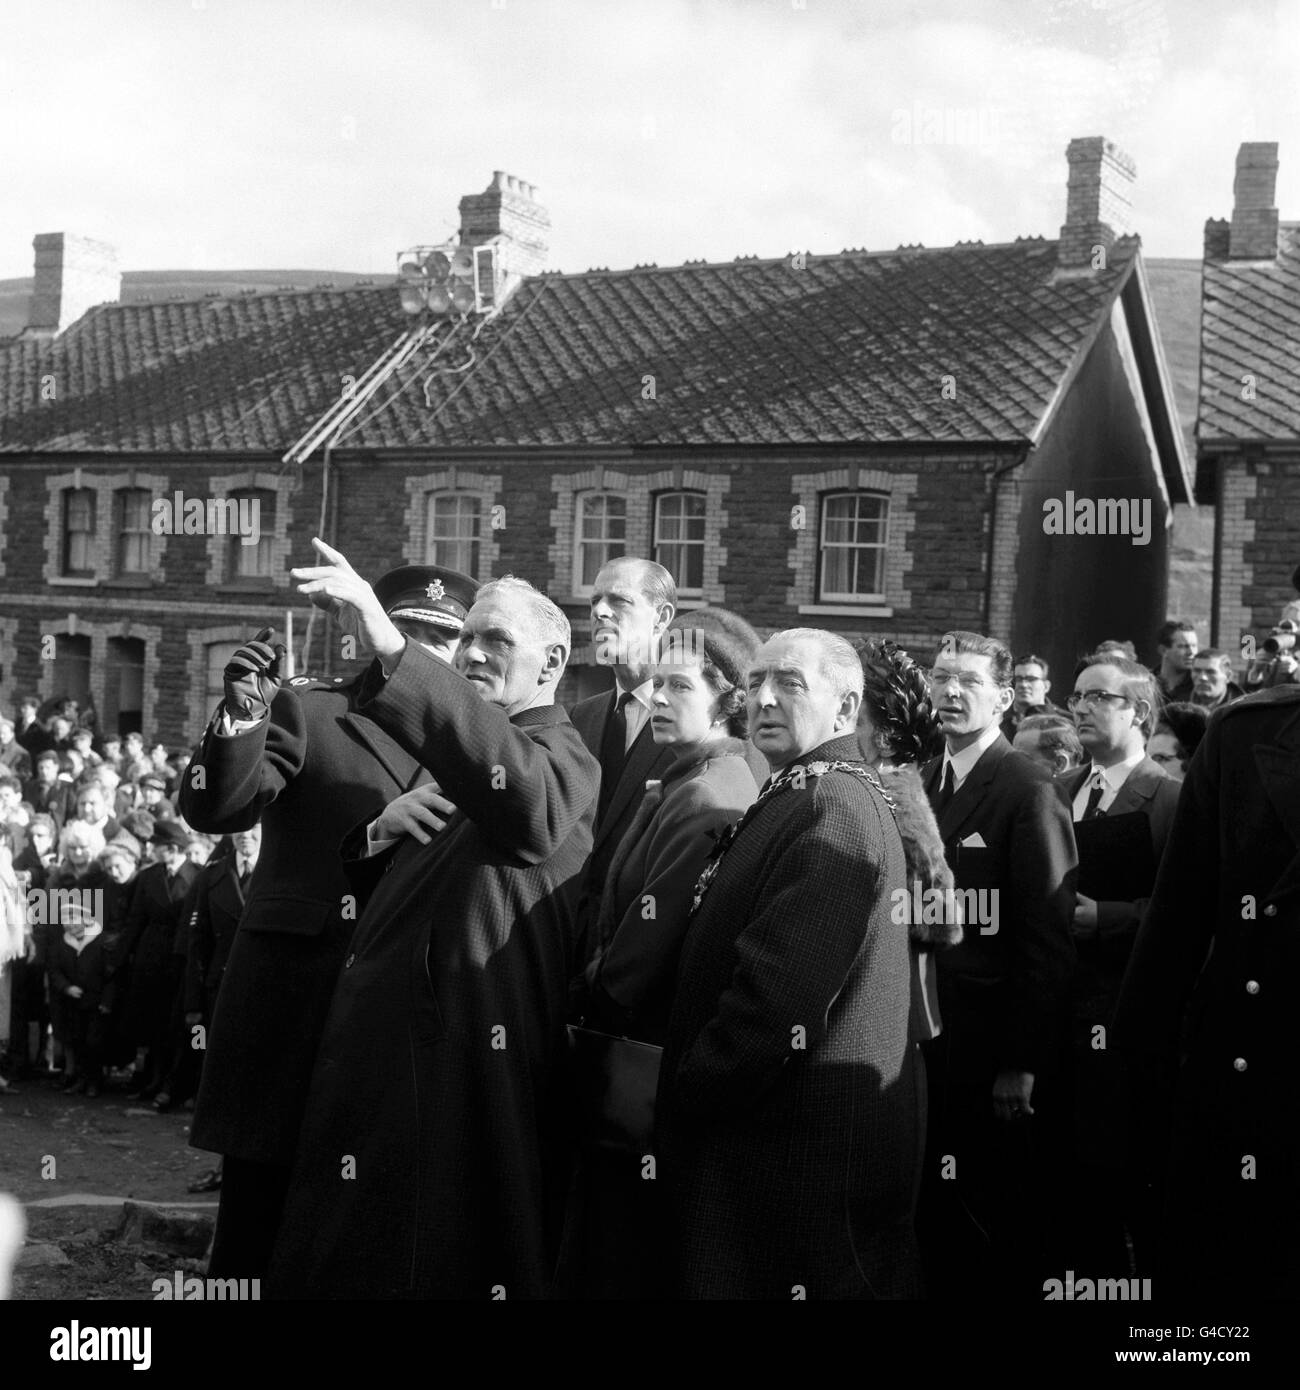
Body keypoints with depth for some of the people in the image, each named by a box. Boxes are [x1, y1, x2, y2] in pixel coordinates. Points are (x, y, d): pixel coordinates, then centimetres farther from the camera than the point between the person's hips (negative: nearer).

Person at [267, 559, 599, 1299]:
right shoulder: (451, 759, 18)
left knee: (460, 1257, 1)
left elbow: (526, 800, -37)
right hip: (382, 1051, 9)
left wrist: (393, 651, -44)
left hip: (474, 1067, -8)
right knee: (346, 1256, 14)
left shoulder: (566, 758, -11)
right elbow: (376, 889, 26)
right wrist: (378, 835, 0)